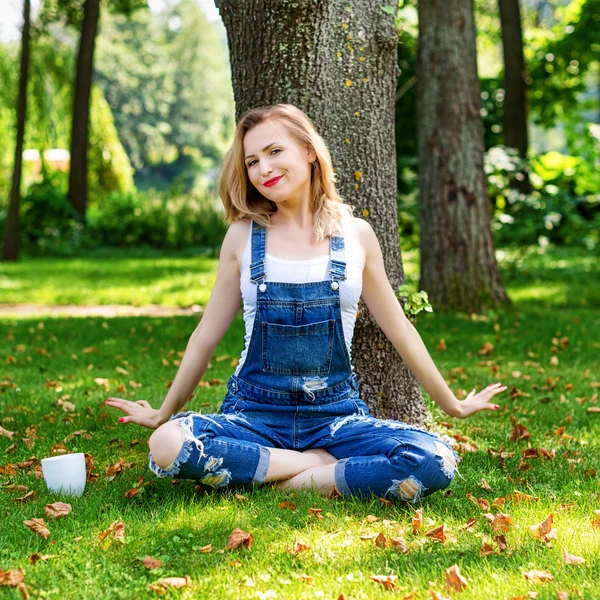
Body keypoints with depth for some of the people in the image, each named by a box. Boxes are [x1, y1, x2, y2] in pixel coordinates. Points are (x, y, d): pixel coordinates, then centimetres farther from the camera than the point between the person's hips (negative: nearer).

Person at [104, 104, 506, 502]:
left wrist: (453, 405, 21)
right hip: (254, 412, 1)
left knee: (436, 462, -28)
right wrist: (163, 414, 19)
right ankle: (320, 465, -15)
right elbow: (208, 334, 13)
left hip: (336, 413, 0)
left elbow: (399, 329, 14)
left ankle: (296, 482, -13)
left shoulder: (356, 235, 4)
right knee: (167, 444, -32)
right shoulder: (243, 237, 4)